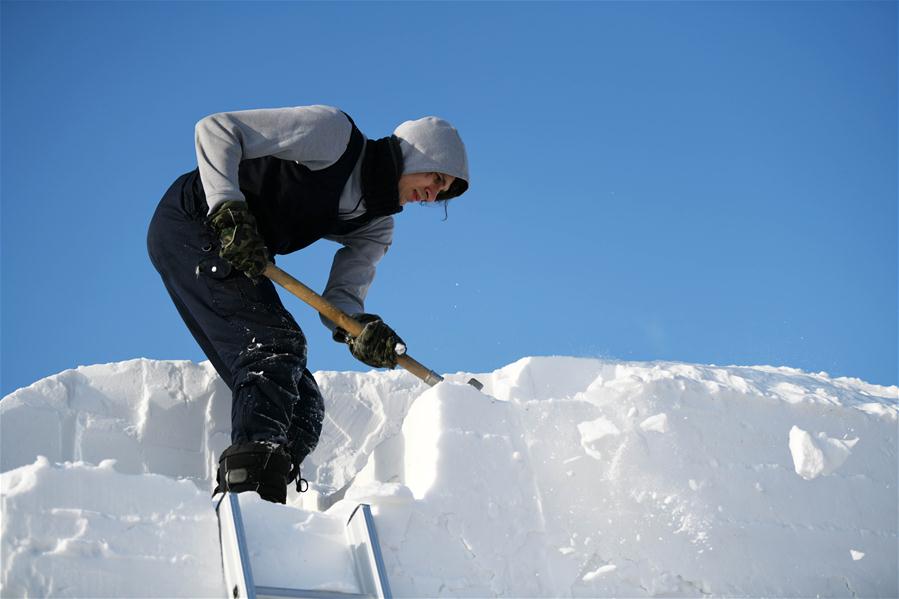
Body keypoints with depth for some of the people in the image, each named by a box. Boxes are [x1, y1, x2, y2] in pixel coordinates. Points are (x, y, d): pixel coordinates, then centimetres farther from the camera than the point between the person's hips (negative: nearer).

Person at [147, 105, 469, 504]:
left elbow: (340, 298, -2)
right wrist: (228, 212, -28)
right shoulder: (334, 133, -12)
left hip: (243, 258, 8)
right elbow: (216, 129, -15)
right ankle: (251, 467, -42)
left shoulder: (377, 226, 9)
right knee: (277, 341, -28)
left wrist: (362, 330, -25)